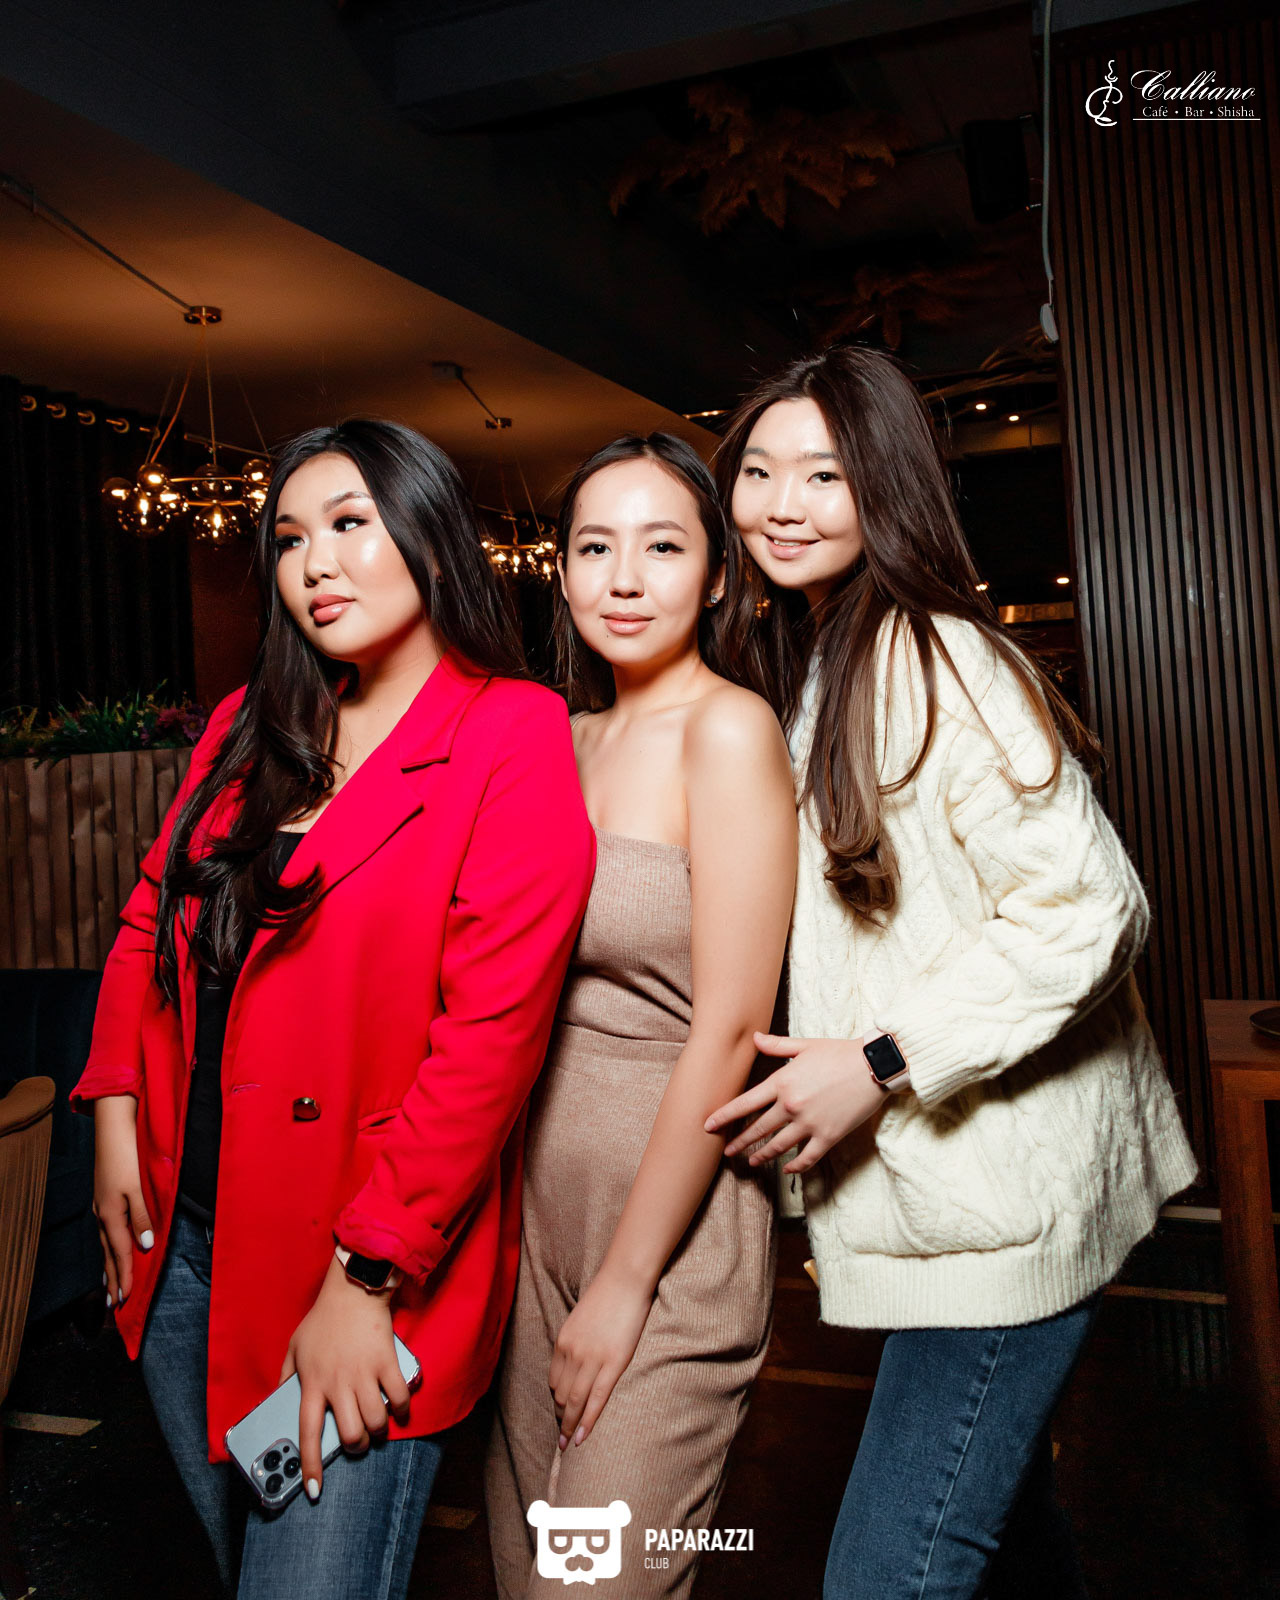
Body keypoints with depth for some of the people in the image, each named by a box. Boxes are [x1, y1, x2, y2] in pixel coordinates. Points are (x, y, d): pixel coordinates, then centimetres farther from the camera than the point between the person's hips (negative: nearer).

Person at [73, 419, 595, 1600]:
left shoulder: (514, 734, -13)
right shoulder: (247, 727, 8)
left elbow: (492, 1027, -19)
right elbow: (152, 919, 13)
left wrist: (366, 1275, -19)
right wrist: (115, 1106, 0)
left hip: (368, 1267, -6)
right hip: (179, 1235, 7)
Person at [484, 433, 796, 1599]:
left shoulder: (729, 730, -15)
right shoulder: (568, 737, 7)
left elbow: (730, 1029, -18)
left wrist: (627, 1282, -13)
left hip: (673, 1225, -7)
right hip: (537, 1199, 7)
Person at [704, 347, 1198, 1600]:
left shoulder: (936, 661, -17)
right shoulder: (806, 668, 12)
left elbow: (1083, 910, -22)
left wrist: (883, 1063, -21)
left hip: (1002, 1200, -9)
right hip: (924, 1185, 9)